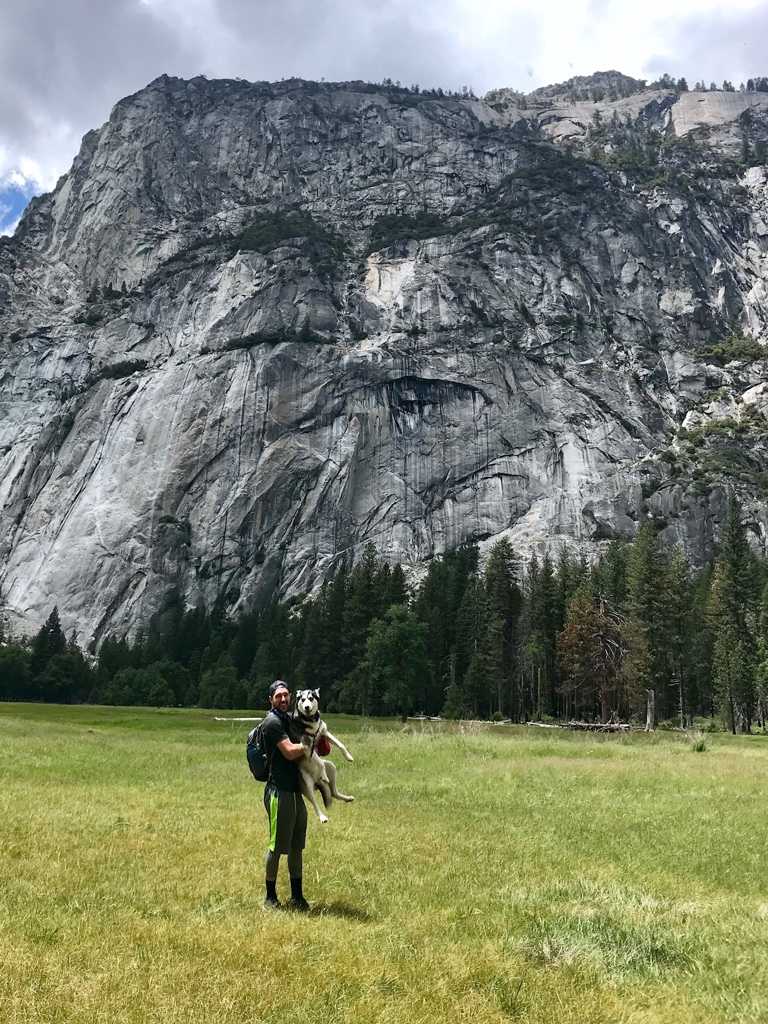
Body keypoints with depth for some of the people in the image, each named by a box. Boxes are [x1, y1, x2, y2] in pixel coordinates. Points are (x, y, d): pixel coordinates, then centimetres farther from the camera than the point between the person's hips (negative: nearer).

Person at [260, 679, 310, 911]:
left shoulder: (290, 719, 16)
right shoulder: (272, 722, -12)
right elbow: (290, 752, -20)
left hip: (295, 790, 9)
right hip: (279, 791, -9)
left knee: (297, 846, 13)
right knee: (277, 846, 0)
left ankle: (297, 897, 22)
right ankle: (270, 897, 13)